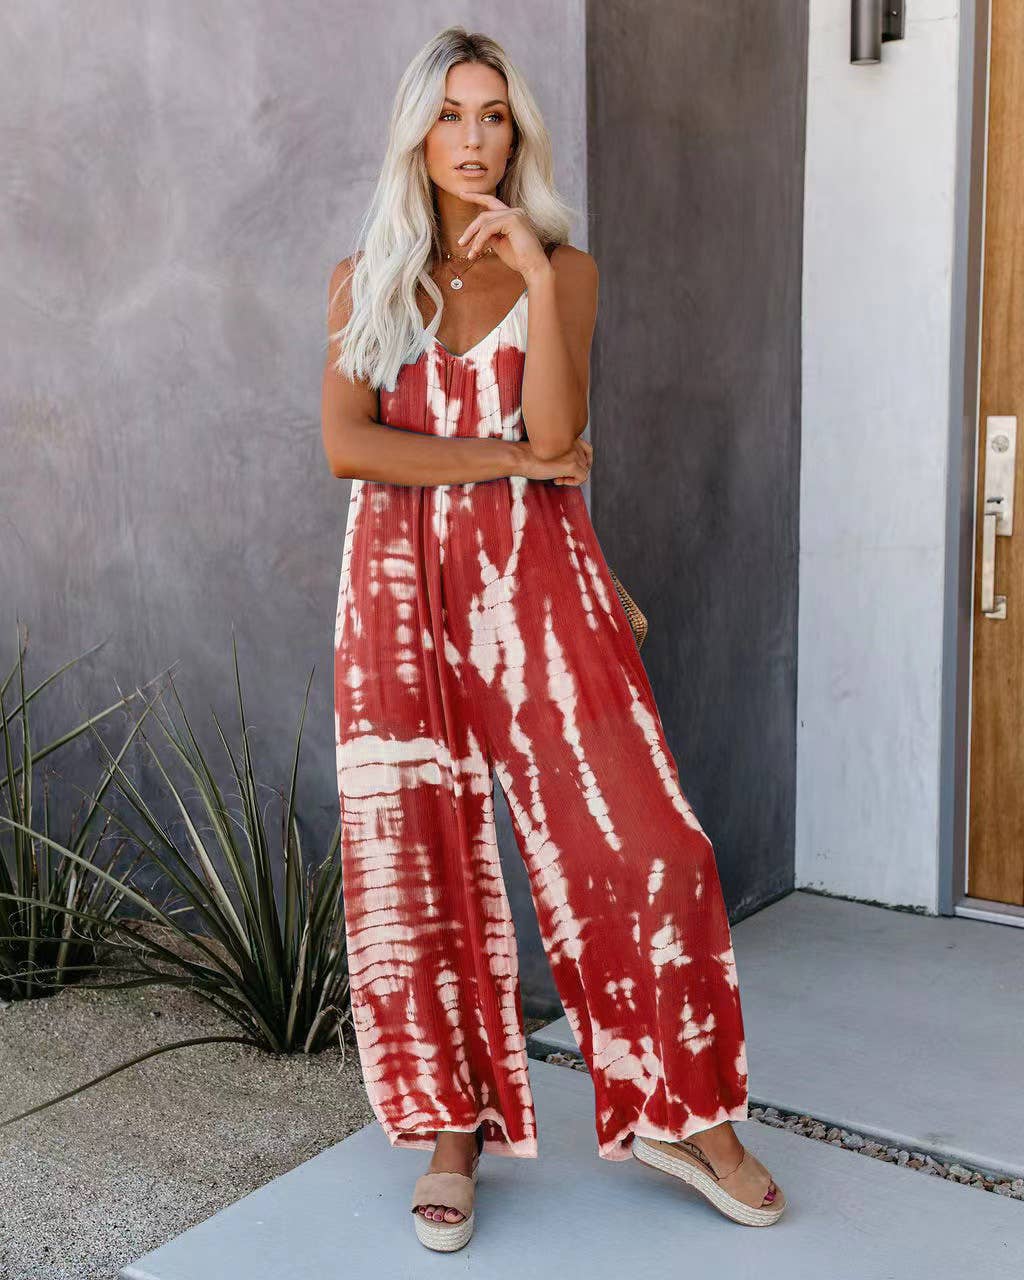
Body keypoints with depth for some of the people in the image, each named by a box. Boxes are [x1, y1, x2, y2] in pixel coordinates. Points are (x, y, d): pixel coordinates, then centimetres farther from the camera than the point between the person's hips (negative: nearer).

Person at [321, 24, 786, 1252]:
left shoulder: (563, 269, 7)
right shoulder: (363, 279, 10)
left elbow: (555, 432, -8)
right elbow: (346, 444, -4)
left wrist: (533, 273, -14)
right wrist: (505, 458, -8)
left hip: (536, 574, -1)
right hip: (404, 582, 1)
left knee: (632, 837, -6)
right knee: (414, 859, 0)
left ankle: (675, 1109, 13)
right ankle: (456, 1125, 17)